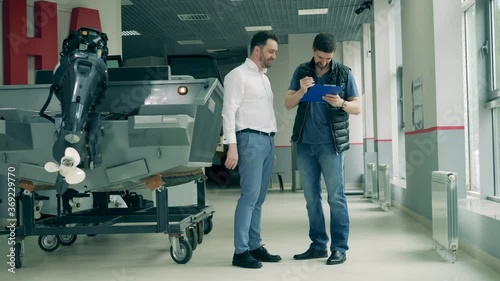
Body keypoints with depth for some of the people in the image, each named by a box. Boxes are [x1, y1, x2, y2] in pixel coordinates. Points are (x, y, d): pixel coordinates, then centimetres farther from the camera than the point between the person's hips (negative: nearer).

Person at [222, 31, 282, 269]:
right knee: (250, 196, -10)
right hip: (251, 139, -8)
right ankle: (240, 251, -7)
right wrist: (232, 146, -20)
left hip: (268, 140, 8)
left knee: (259, 198, 9)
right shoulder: (238, 75, -5)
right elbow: (229, 111, -12)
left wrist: (271, 145, 17)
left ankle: (255, 246, 14)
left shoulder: (264, 78, 21)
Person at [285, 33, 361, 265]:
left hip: (331, 144, -3)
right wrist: (301, 91, -15)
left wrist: (341, 103, -19)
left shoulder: (344, 73, 3)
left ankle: (339, 248, 2)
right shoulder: (301, 72, 9)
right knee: (311, 198, 7)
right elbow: (288, 104, 4)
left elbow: (357, 108, 2)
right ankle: (318, 245, 15)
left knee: (336, 197, -3)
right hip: (305, 144, 3)